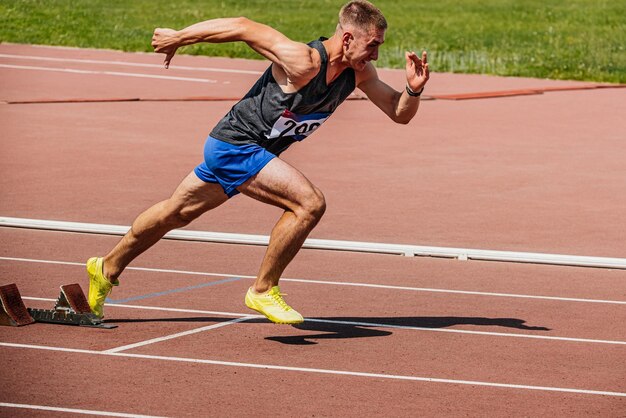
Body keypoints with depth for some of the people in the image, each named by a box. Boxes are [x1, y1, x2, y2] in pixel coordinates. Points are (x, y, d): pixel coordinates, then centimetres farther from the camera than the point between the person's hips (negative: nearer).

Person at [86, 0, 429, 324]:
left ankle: (108, 268, 40)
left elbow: (399, 113, 3)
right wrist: (178, 37, -15)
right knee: (310, 203, -22)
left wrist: (413, 90, -20)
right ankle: (263, 290, -8)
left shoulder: (359, 73, -4)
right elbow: (244, 28, -23)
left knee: (177, 213, 23)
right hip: (235, 146, -9)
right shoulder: (303, 62, -28)